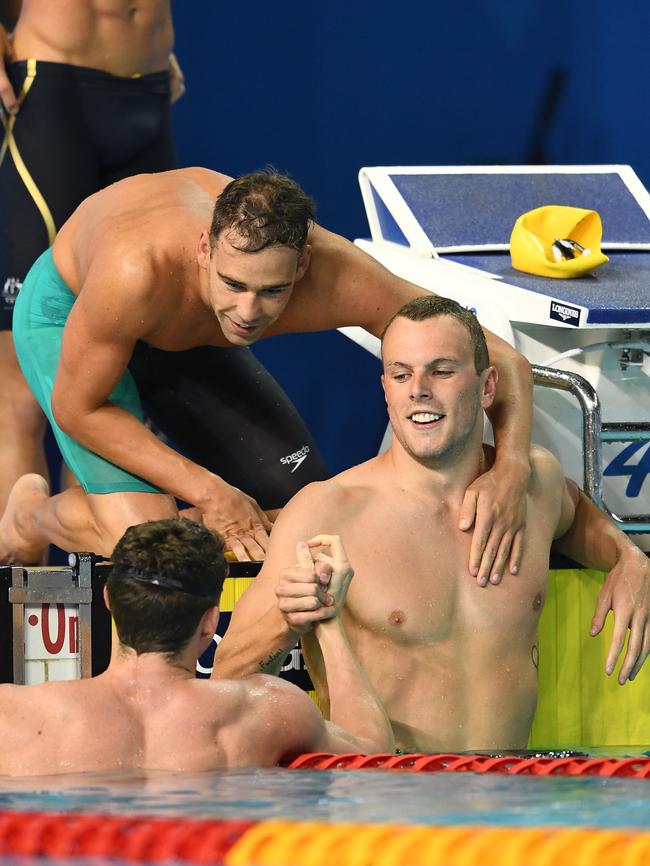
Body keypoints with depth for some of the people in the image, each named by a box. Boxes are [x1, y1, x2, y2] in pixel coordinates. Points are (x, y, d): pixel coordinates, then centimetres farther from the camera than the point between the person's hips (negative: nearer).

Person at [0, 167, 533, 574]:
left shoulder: (338, 279, -38)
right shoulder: (138, 272, -46)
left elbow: (501, 361, -32)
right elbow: (76, 408, -29)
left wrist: (509, 472, -51)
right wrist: (208, 492, -30)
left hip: (192, 340, 4)